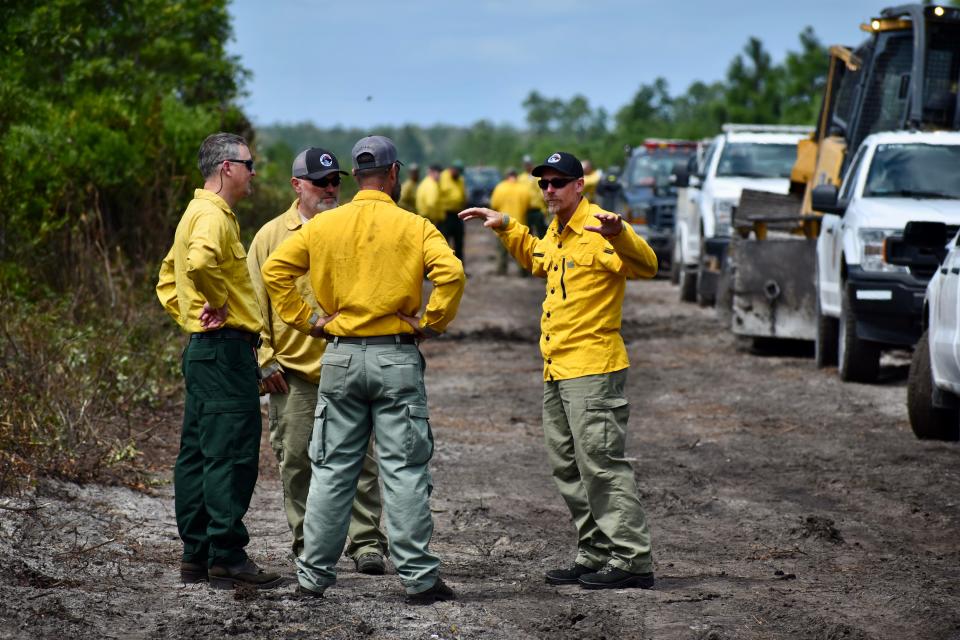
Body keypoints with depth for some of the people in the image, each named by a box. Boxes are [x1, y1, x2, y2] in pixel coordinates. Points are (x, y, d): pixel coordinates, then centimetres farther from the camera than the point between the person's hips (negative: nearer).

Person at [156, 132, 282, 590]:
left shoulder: (197, 213, 19)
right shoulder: (213, 216, -14)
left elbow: (167, 280, 28)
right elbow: (200, 261, -35)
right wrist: (218, 303, -20)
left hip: (202, 347, 11)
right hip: (225, 349, -11)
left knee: (199, 454, 11)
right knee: (232, 454, -9)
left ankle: (196, 555, 16)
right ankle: (227, 558, -9)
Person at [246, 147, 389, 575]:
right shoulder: (271, 235, 6)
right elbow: (255, 302, 6)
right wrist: (265, 360, -1)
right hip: (293, 373, 0)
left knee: (360, 459, -1)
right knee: (296, 461, 6)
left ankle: (366, 540, 5)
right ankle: (306, 540, 16)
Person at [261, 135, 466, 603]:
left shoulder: (323, 225, 5)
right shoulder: (414, 227, -3)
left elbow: (276, 269, 1)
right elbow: (450, 273, -18)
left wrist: (306, 320, 5)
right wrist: (431, 323, -6)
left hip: (341, 357, 3)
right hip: (397, 358, -2)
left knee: (332, 469, 9)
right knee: (404, 470, 0)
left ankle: (313, 575, 12)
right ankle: (418, 577, 0)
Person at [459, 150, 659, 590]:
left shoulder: (597, 229, -14)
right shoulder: (555, 232, 16)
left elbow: (645, 266, -28)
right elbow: (538, 261, 38)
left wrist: (618, 234, -45)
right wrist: (507, 228, 31)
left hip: (592, 370, -10)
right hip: (557, 372, 10)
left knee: (602, 466, -11)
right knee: (569, 470, 14)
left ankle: (633, 562, -8)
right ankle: (595, 557, 22)